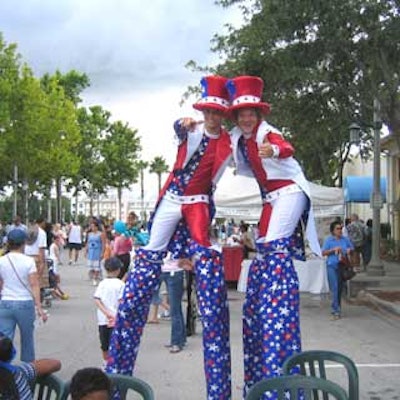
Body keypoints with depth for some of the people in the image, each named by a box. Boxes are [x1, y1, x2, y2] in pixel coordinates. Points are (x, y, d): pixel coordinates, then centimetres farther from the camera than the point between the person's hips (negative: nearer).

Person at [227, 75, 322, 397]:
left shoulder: (268, 132, -14)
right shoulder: (239, 139, 9)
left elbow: (286, 148, -36)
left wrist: (274, 150, -60)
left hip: (288, 191, -9)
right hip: (271, 197, 9)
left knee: (276, 245, -20)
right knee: (264, 248, 9)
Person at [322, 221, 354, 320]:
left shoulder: (345, 239, 9)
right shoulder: (328, 240, 0)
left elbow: (352, 249, 17)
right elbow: (323, 253, -3)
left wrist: (349, 250, -6)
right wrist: (333, 249, -15)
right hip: (332, 266, -4)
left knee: (340, 288, 9)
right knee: (334, 288, -10)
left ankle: (336, 310, 19)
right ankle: (336, 311, -9)